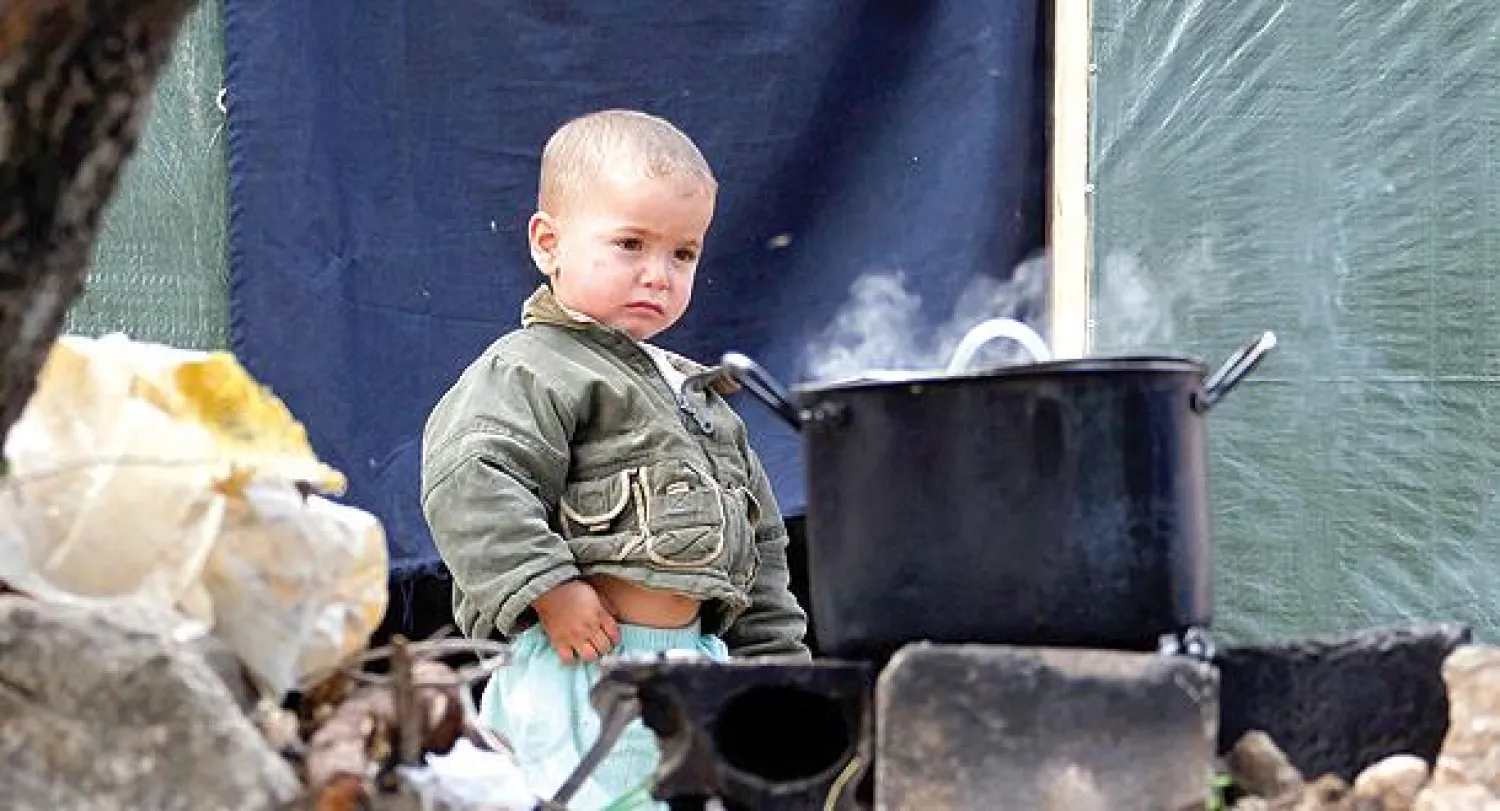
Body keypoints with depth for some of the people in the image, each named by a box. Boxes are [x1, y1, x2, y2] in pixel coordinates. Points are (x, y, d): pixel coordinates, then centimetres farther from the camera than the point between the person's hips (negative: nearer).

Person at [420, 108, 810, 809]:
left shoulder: (700, 396, 23)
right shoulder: (531, 371, -5)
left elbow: (760, 546, 27)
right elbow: (469, 485, -21)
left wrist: (778, 660, 21)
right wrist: (551, 590, -24)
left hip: (698, 658, 9)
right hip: (589, 665, -9)